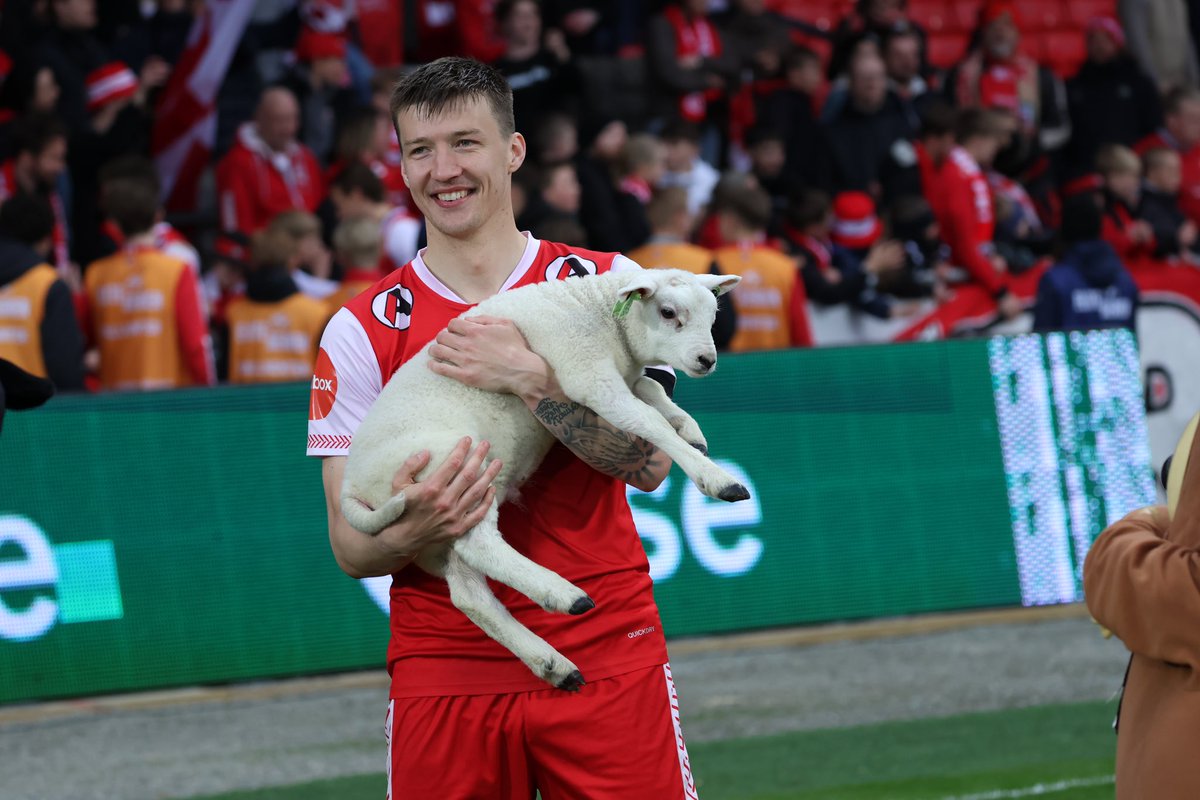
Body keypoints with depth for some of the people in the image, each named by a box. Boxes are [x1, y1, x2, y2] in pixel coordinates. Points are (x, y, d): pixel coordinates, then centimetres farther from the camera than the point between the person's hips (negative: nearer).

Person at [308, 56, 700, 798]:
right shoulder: (362, 331, 3)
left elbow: (649, 465, -8)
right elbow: (350, 547, 0)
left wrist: (531, 378, -19)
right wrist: (413, 529, -21)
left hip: (606, 659, 0)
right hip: (443, 671, 0)